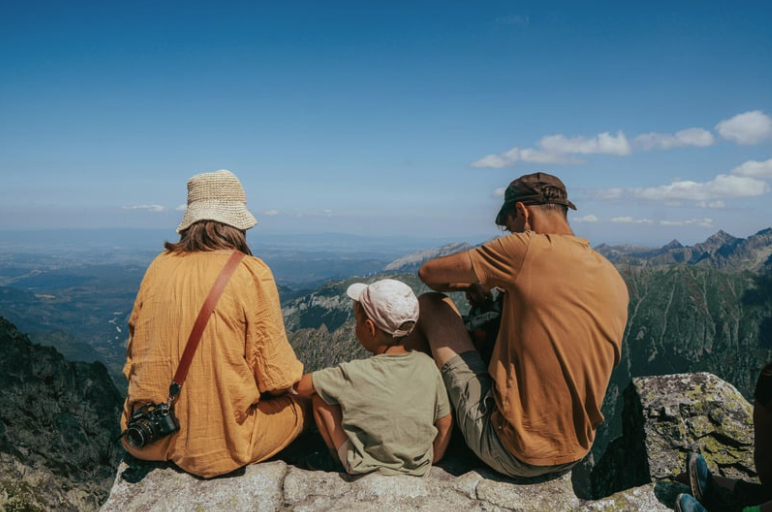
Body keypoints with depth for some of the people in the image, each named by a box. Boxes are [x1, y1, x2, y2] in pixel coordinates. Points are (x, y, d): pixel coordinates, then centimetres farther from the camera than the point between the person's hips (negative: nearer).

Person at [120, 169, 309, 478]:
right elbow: (275, 377, -12)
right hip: (218, 445, -5)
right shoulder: (251, 273, -15)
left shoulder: (160, 266, -1)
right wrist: (296, 376, 10)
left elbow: (134, 356, 10)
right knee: (301, 405, 20)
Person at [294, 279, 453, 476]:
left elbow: (301, 386, -13)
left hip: (366, 467, -4)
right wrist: (432, 459, 12)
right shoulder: (427, 365, -14)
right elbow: (445, 422, -4)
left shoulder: (354, 374, -24)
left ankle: (339, 460, 18)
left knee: (320, 398, 1)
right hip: (420, 466, 5)